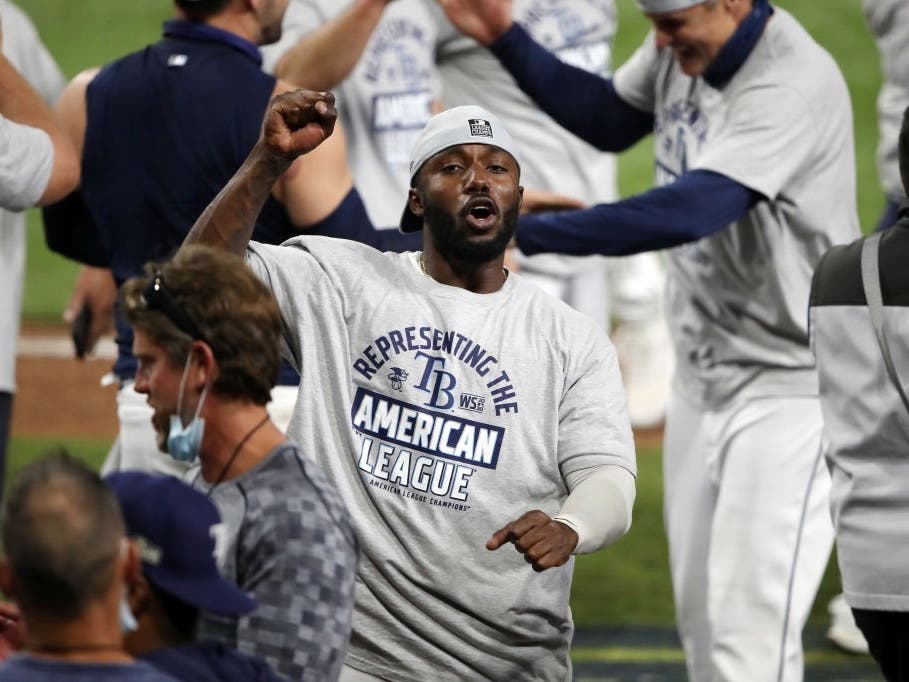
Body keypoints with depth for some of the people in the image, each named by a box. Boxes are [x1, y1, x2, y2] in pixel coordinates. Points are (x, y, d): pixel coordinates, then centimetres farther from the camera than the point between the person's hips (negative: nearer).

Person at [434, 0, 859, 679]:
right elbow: (610, 120, 19)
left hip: (789, 381, -9)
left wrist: (523, 232, -37)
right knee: (701, 619, 12)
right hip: (703, 372, 9)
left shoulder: (795, 85, -26)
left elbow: (688, 211, -36)